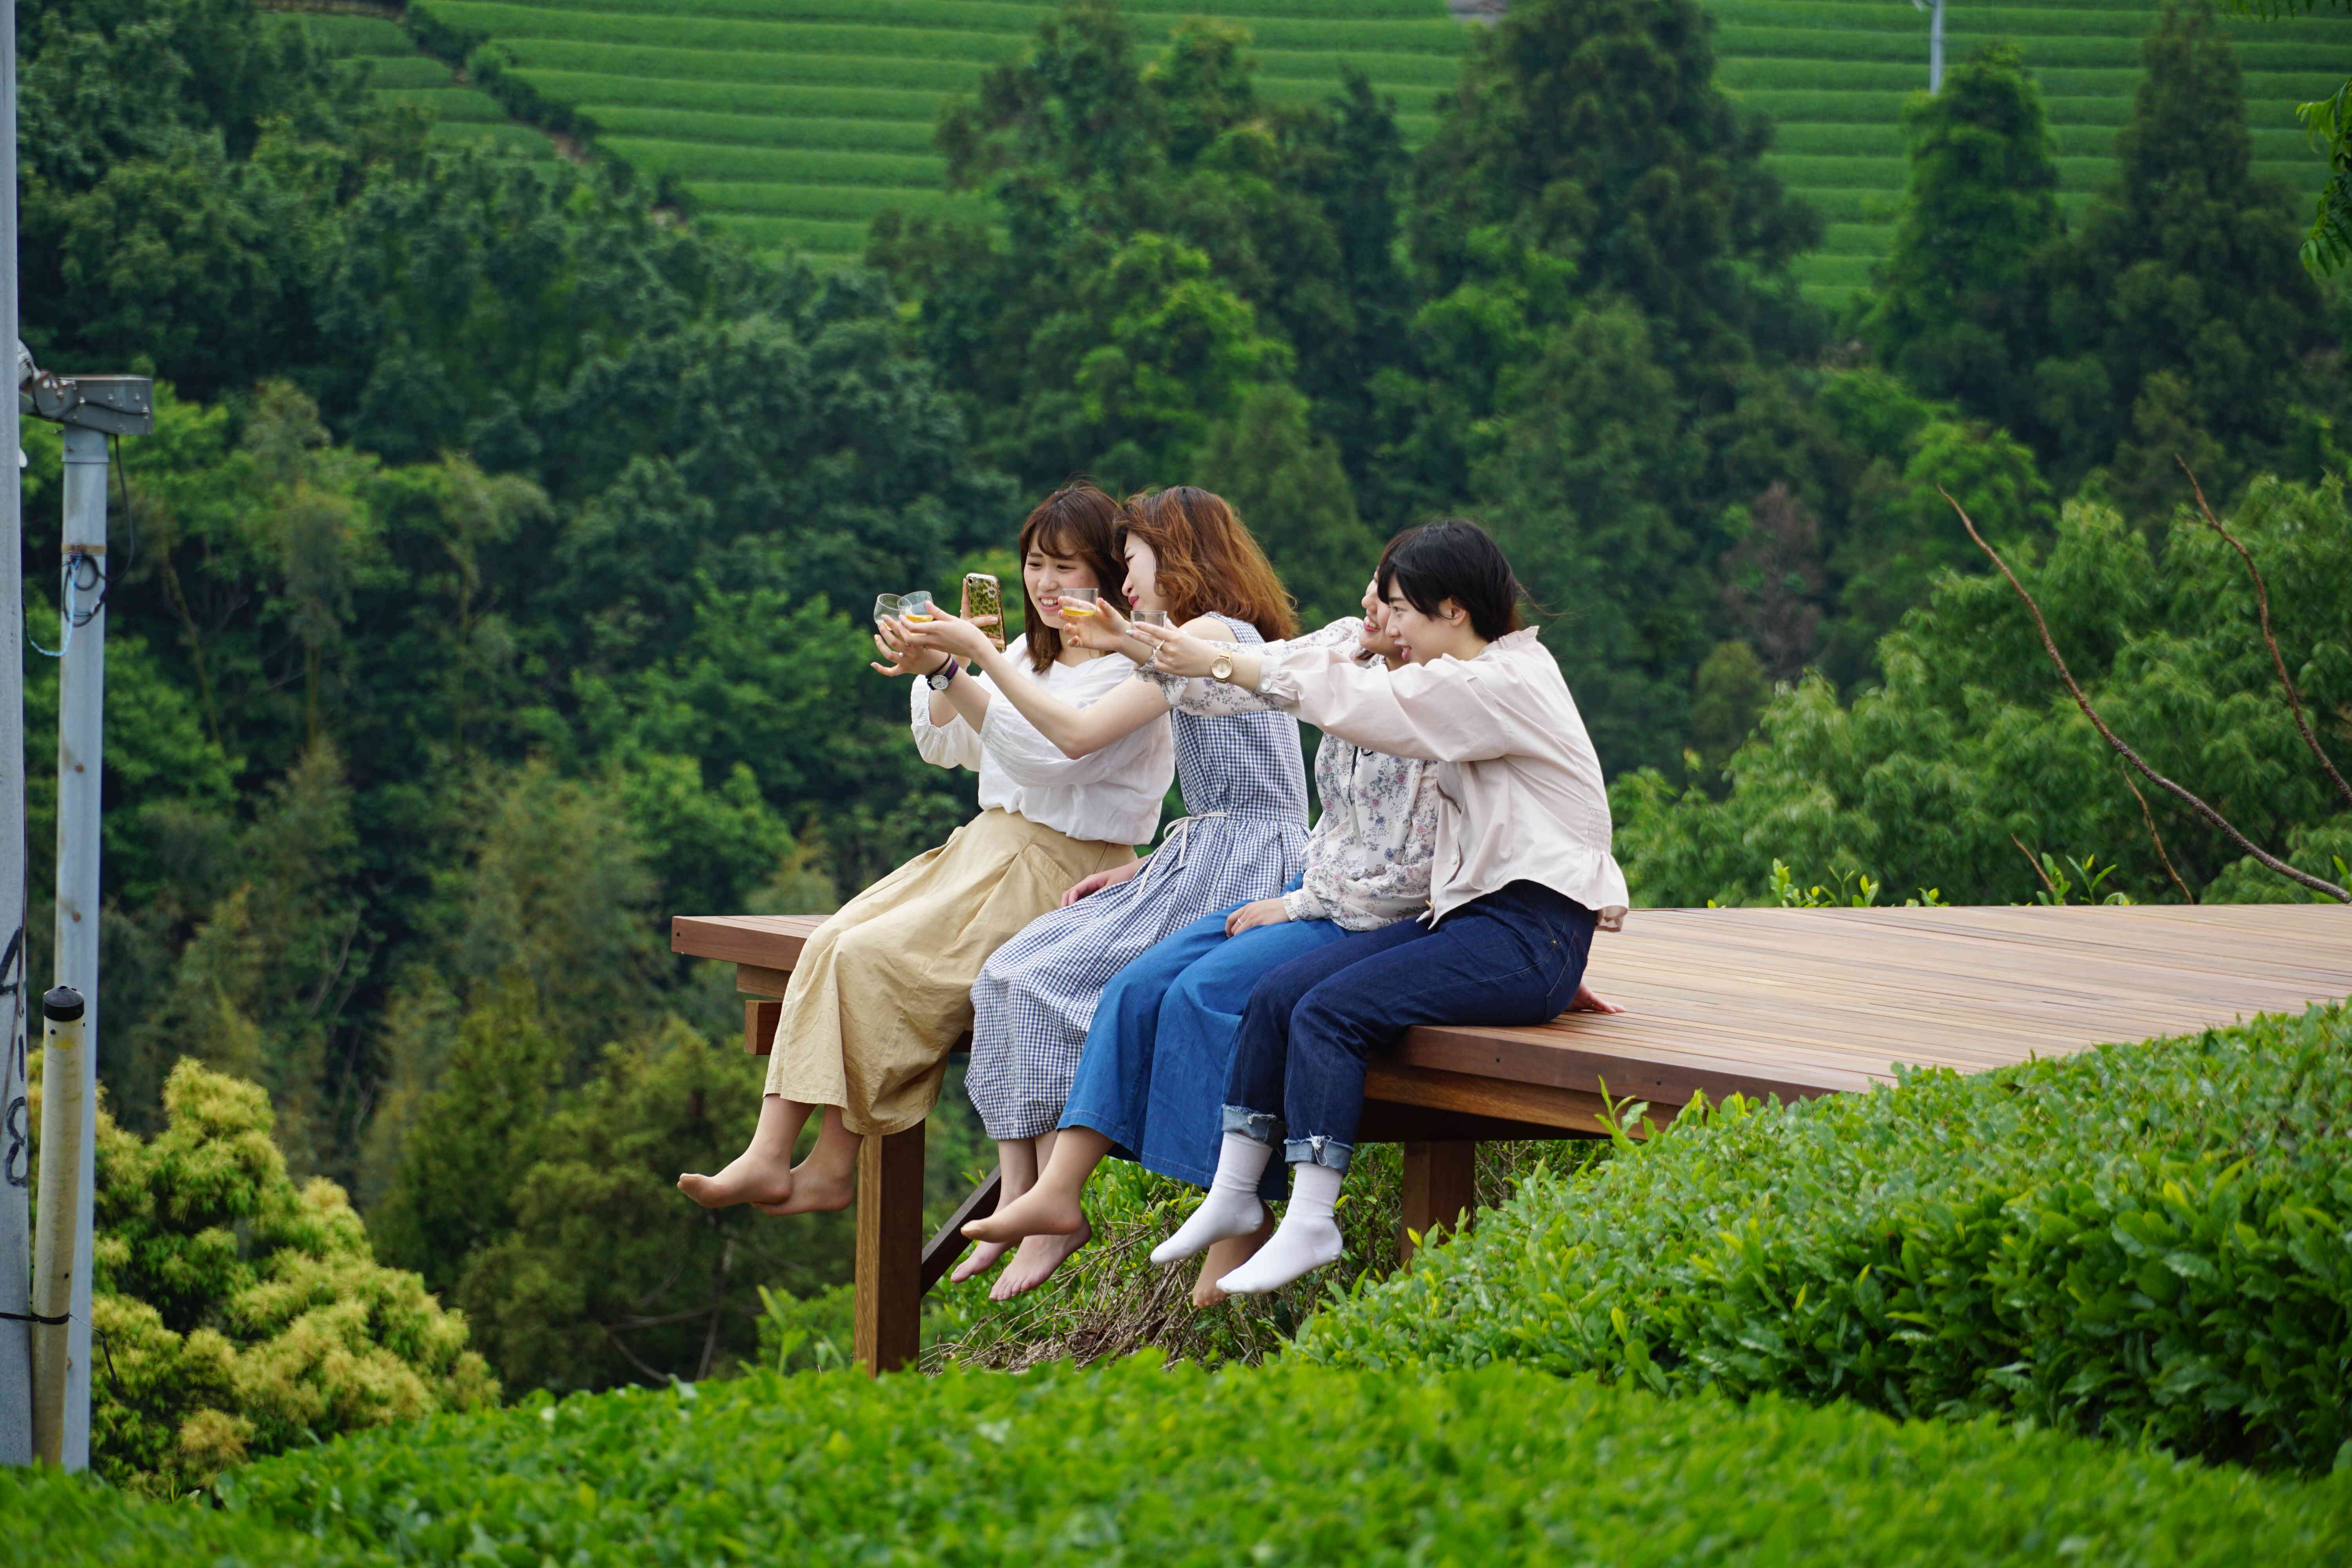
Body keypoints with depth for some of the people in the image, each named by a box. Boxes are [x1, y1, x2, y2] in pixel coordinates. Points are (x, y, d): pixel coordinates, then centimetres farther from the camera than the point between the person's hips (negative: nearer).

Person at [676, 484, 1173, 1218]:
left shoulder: (1133, 668, -8)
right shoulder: (1028, 655, 21)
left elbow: (1048, 755, -22)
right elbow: (946, 746, 18)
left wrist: (949, 671, -30)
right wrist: (946, 666, -1)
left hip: (1059, 873, -8)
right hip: (983, 847, 8)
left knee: (873, 960, -24)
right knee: (830, 944, -17)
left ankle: (833, 1166, -14)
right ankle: (770, 1155, -25)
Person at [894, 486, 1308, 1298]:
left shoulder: (1212, 633, -9)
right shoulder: (1229, 639, 22)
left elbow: (1077, 734, -13)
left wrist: (979, 651, -7)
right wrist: (1140, 869, 11)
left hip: (1237, 869, -10)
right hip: (1194, 866, 10)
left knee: (1045, 982, -20)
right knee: (1010, 971, -5)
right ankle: (1019, 1202, -13)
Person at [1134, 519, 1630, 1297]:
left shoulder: (1506, 685, -15)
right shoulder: (1474, 680, 16)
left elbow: (1356, 702, -14)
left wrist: (1219, 662, -8)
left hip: (1531, 938, -9)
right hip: (1469, 911, 9)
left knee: (1331, 1012, -23)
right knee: (1277, 994, -5)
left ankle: (1311, 1223, -24)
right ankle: (1233, 1193, -1)